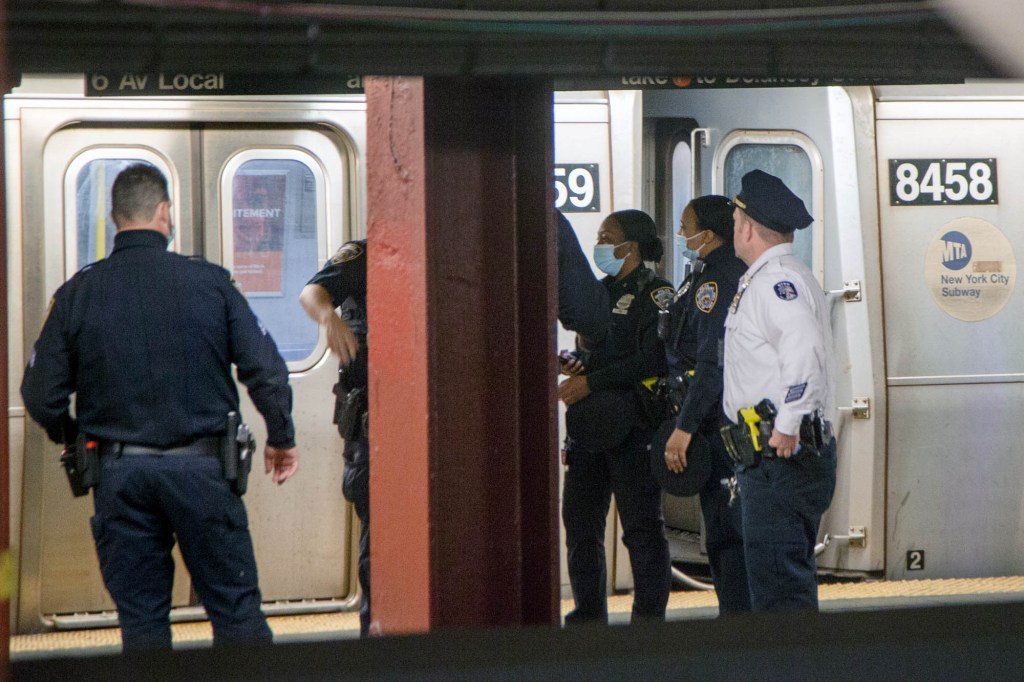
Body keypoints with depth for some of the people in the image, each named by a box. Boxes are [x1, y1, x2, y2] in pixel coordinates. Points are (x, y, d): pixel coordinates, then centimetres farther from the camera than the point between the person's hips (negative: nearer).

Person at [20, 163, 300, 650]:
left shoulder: (77, 293, 0)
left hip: (118, 471, 1)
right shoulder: (209, 282, -3)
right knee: (236, 609, 6)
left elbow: (40, 395, 1)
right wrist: (281, 437, 11)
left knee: (140, 619, 8)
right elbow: (266, 370, -5)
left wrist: (72, 437, 21)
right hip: (200, 466, -1)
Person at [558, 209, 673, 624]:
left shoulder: (654, 293, -6)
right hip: (589, 424, 8)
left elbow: (653, 360, -16)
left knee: (641, 524, -5)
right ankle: (589, 617, 18)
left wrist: (591, 381, -16)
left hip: (632, 425, -8)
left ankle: (649, 618, 1)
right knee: (580, 520, 9)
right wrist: (575, 364, 8)